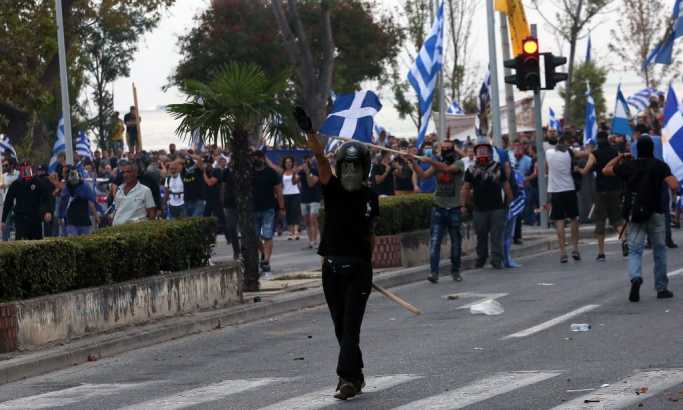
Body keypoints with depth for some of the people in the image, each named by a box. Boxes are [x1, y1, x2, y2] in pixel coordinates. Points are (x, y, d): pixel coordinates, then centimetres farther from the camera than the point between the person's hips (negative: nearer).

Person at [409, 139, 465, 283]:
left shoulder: (459, 164, -3)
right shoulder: (437, 164, 9)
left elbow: (448, 169, -24)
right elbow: (424, 175, -4)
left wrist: (431, 161, -32)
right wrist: (413, 163, -17)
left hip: (454, 208, -2)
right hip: (439, 207, 2)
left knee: (456, 241, 9)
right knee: (435, 240, -9)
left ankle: (455, 271, 23)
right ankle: (433, 272, -13)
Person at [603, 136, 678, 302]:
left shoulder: (628, 165, 0)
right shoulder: (660, 166, -6)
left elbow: (606, 170, 14)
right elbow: (673, 186, -17)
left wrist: (619, 157, 24)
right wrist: (674, 180, 5)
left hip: (635, 214, 1)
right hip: (656, 213, -1)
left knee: (635, 250, 1)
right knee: (659, 251, 12)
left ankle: (635, 277, -28)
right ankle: (662, 288, 15)